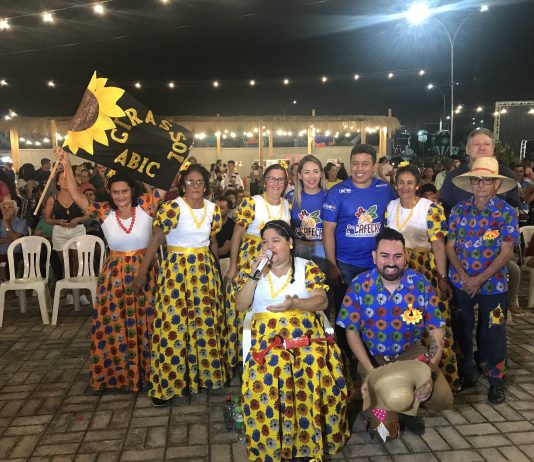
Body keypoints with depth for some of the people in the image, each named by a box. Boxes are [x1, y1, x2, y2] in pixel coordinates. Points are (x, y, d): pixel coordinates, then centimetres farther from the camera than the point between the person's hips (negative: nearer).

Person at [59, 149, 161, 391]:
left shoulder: (145, 206, -6)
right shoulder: (104, 212, -2)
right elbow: (76, 196, -7)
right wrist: (67, 166, -11)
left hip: (144, 271, -1)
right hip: (115, 273, 1)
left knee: (144, 322, 10)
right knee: (113, 324, 8)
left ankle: (144, 370, 28)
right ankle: (116, 372, 27)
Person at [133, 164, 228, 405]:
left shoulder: (213, 209, 3)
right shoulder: (171, 208, -12)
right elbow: (155, 241, -12)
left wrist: (215, 268, 19)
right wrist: (142, 273, -13)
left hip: (205, 269, 5)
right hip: (176, 269, -5)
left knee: (206, 321, 12)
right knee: (173, 324, -1)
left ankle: (205, 372, 31)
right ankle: (168, 383, 14)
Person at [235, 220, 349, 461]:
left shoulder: (307, 267, 10)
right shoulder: (252, 269, 13)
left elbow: (321, 301, 0)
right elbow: (240, 305, 4)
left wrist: (295, 303, -18)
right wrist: (254, 274, -7)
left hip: (305, 332, 0)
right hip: (268, 334, 0)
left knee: (318, 370, -30)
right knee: (267, 376, -32)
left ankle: (314, 441, -9)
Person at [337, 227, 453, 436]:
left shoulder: (421, 284, -13)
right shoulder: (359, 285, -16)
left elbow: (436, 333, -8)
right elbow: (352, 331, -10)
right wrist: (371, 372, -20)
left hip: (411, 353, 1)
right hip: (371, 356, -1)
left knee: (443, 399, -15)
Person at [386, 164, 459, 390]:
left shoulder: (431, 209, -6)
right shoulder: (390, 206, 7)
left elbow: (438, 245, -9)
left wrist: (442, 278, -13)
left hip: (425, 270, -4)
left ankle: (440, 375, 11)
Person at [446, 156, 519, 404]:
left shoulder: (506, 212, -7)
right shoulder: (459, 210, 0)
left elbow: (506, 252, -11)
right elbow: (450, 247, 0)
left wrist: (479, 280, -16)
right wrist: (463, 277, -12)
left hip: (492, 284, -2)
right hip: (460, 283, 2)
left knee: (494, 333, 8)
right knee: (462, 330, 13)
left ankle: (496, 380, 26)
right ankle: (465, 374, 31)